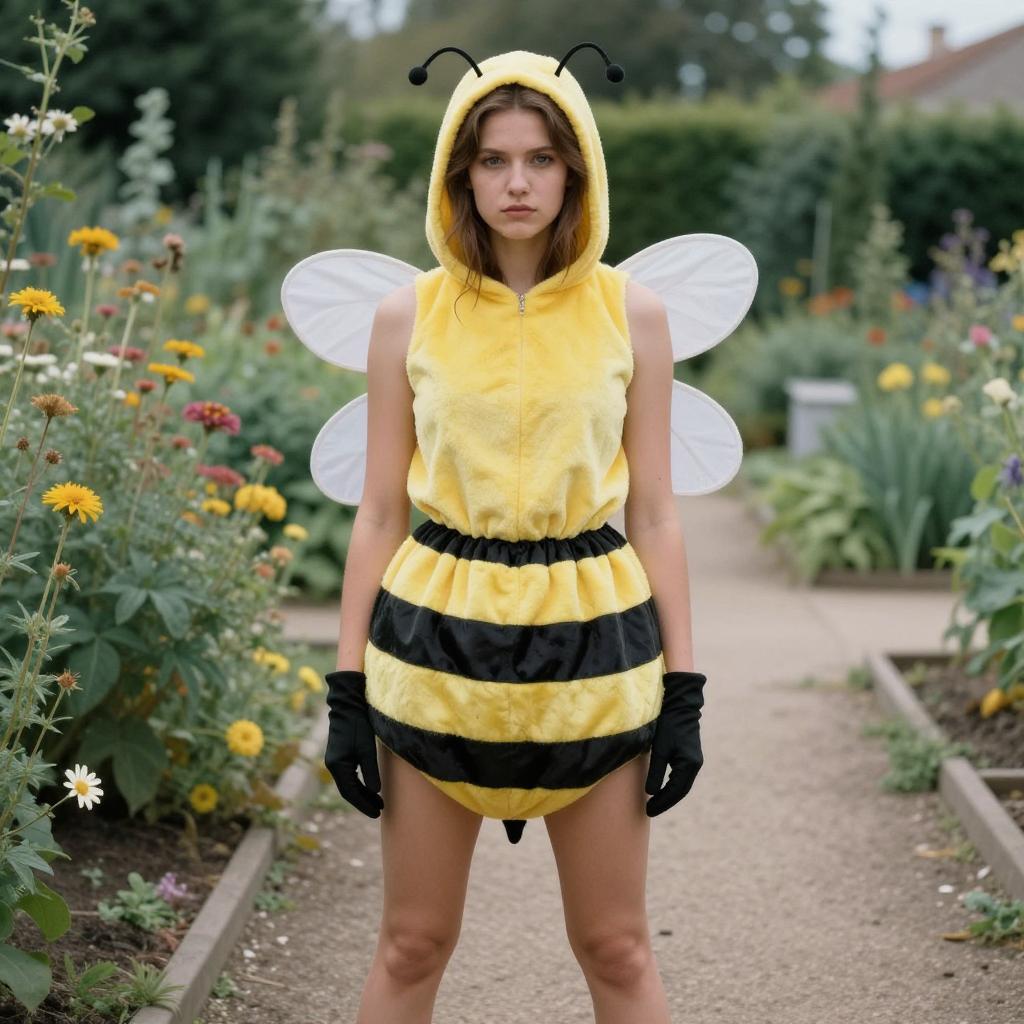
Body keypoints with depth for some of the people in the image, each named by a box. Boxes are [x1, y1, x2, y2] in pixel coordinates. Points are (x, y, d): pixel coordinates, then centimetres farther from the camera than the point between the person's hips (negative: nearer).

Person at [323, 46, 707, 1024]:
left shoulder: (630, 313, 1)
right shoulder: (410, 316, 1)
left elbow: (654, 514, 4)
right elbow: (379, 514, 4)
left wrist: (683, 688, 1)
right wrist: (347, 688, 1)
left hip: (592, 641, 0)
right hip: (440, 641, 0)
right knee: (411, 945, 9)